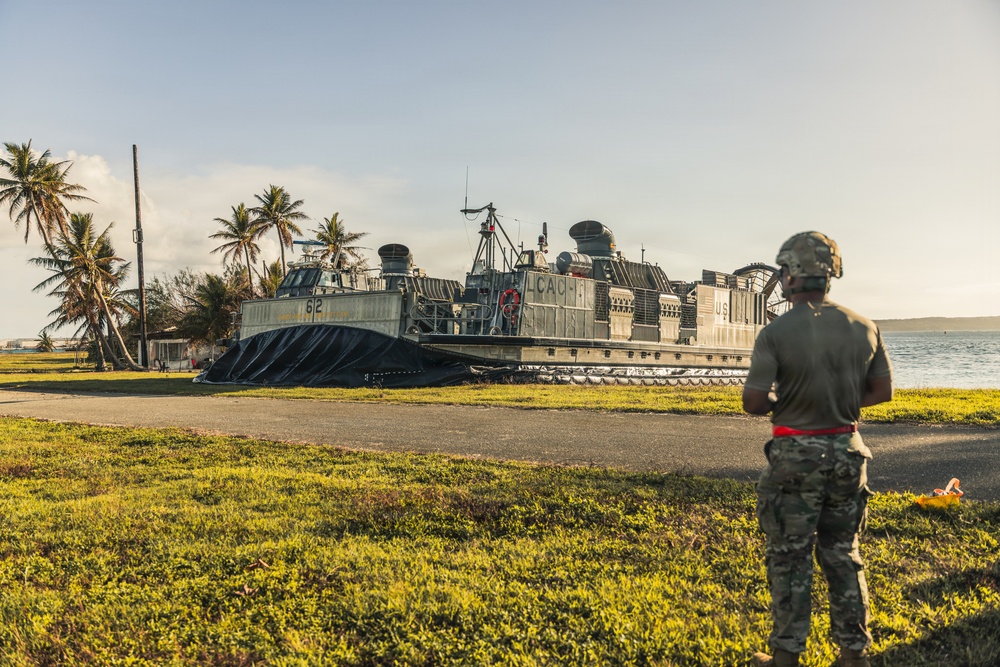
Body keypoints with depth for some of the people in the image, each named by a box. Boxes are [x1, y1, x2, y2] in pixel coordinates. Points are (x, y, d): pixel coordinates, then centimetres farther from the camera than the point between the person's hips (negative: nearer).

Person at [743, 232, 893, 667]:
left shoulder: (776, 333, -16)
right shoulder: (863, 328, -1)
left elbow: (753, 402, -16)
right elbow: (882, 392, 6)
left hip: (796, 456, -4)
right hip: (847, 452, 5)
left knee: (789, 559, 7)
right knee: (843, 556, 17)